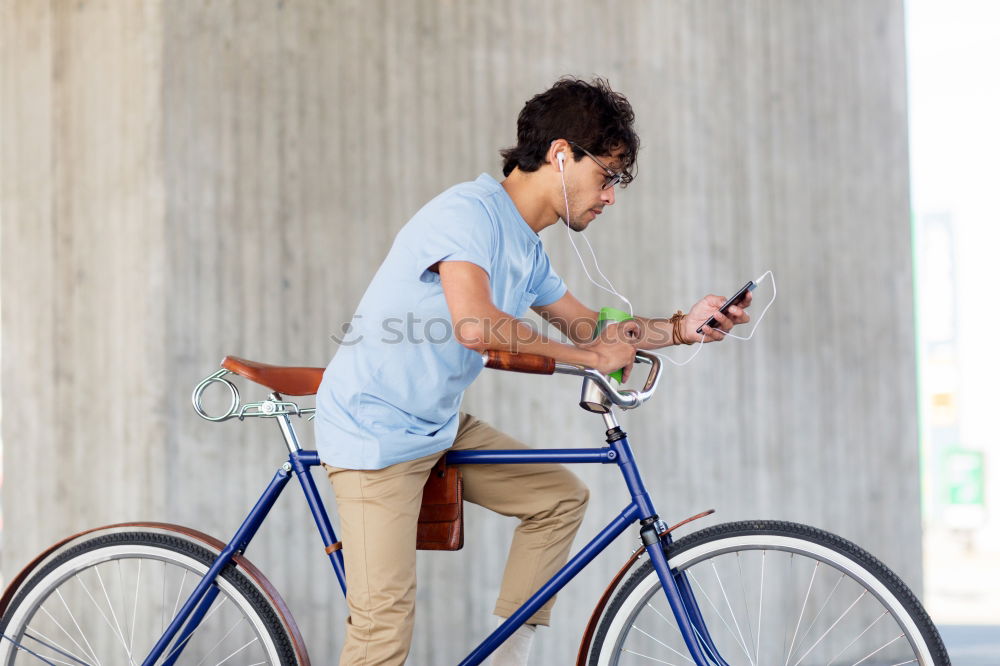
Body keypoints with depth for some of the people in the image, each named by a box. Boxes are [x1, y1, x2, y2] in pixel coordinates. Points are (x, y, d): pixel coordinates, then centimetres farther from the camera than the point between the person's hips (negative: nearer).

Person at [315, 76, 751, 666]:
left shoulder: (528, 250, 9)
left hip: (440, 428, 10)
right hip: (376, 433, -9)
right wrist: (592, 355, -25)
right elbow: (476, 325, -35)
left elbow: (589, 325, 21)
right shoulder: (471, 211, -20)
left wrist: (681, 328, 6)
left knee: (562, 496, 11)